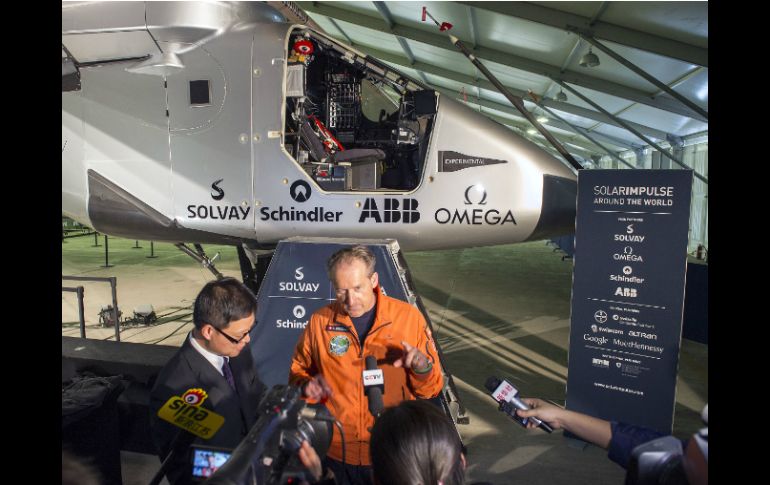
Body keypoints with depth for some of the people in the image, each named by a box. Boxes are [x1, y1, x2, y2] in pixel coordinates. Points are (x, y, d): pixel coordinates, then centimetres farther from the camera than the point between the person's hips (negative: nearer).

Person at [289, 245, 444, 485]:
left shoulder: (409, 317, -12)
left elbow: (432, 389, -4)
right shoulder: (320, 321, -10)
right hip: (338, 453, 1)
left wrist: (422, 368, -25)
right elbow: (298, 371, 6)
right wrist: (307, 385, -15)